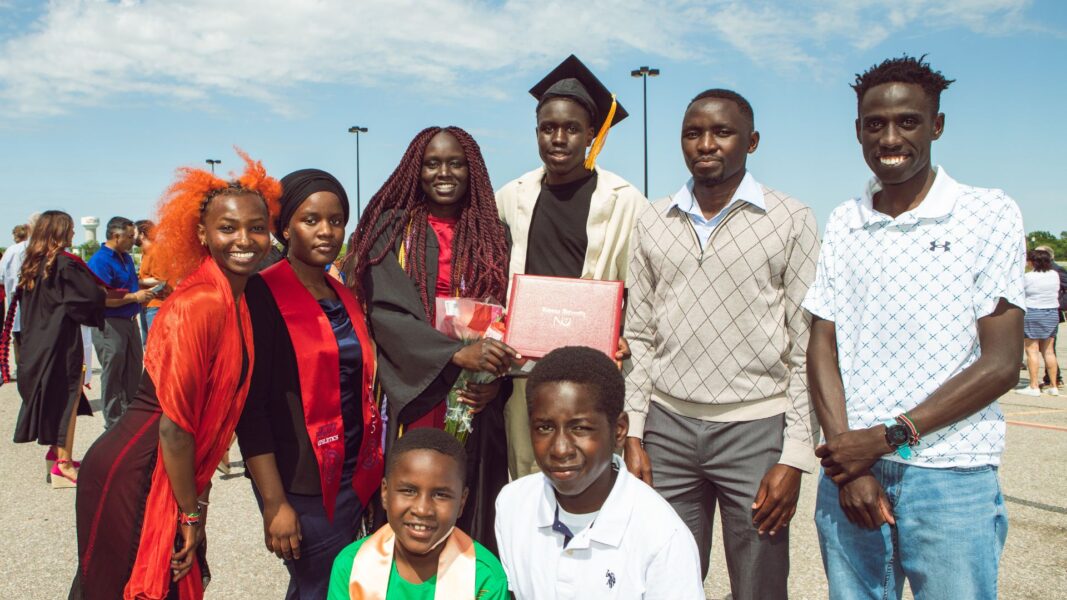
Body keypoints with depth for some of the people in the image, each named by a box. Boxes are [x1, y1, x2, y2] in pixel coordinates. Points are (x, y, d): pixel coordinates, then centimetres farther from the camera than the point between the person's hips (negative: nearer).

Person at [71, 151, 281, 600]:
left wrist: (195, 502, 9)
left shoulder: (235, 299, 4)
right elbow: (173, 426, -20)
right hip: (132, 478, -8)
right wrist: (192, 514, -10)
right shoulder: (202, 303, -23)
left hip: (168, 474, 8)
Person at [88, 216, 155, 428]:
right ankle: (114, 422, 12)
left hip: (129, 321, 9)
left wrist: (144, 292, 6)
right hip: (109, 324, -9)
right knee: (112, 373, 2)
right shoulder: (100, 261, -16)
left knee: (134, 370, 16)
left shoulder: (126, 257, 12)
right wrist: (134, 297, -20)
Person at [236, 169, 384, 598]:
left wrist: (371, 470, 9)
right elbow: (251, 405, -14)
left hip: (353, 478, 6)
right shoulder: (263, 294, -11)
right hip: (300, 483, -6)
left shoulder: (345, 297, 9)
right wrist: (274, 503, -17)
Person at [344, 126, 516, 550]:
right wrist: (458, 354, -24)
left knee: (474, 509, 5)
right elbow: (385, 312, -10)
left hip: (477, 402, 2)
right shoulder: (392, 228, 2)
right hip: (413, 395, -2)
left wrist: (497, 379, -10)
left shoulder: (492, 233, 10)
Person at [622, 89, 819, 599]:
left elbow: (808, 349, -2)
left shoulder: (791, 221, -1)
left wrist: (795, 457, -7)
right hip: (668, 425, 3)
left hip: (756, 428, -2)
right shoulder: (653, 221, 9)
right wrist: (633, 434, 5)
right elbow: (638, 335, 10)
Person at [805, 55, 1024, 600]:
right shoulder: (843, 224, 8)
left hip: (951, 478, -2)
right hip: (847, 472, 3)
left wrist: (887, 437, -12)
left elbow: (1001, 364, -7)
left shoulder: (988, 215, -2)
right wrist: (849, 461, -7)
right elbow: (822, 348, 5)